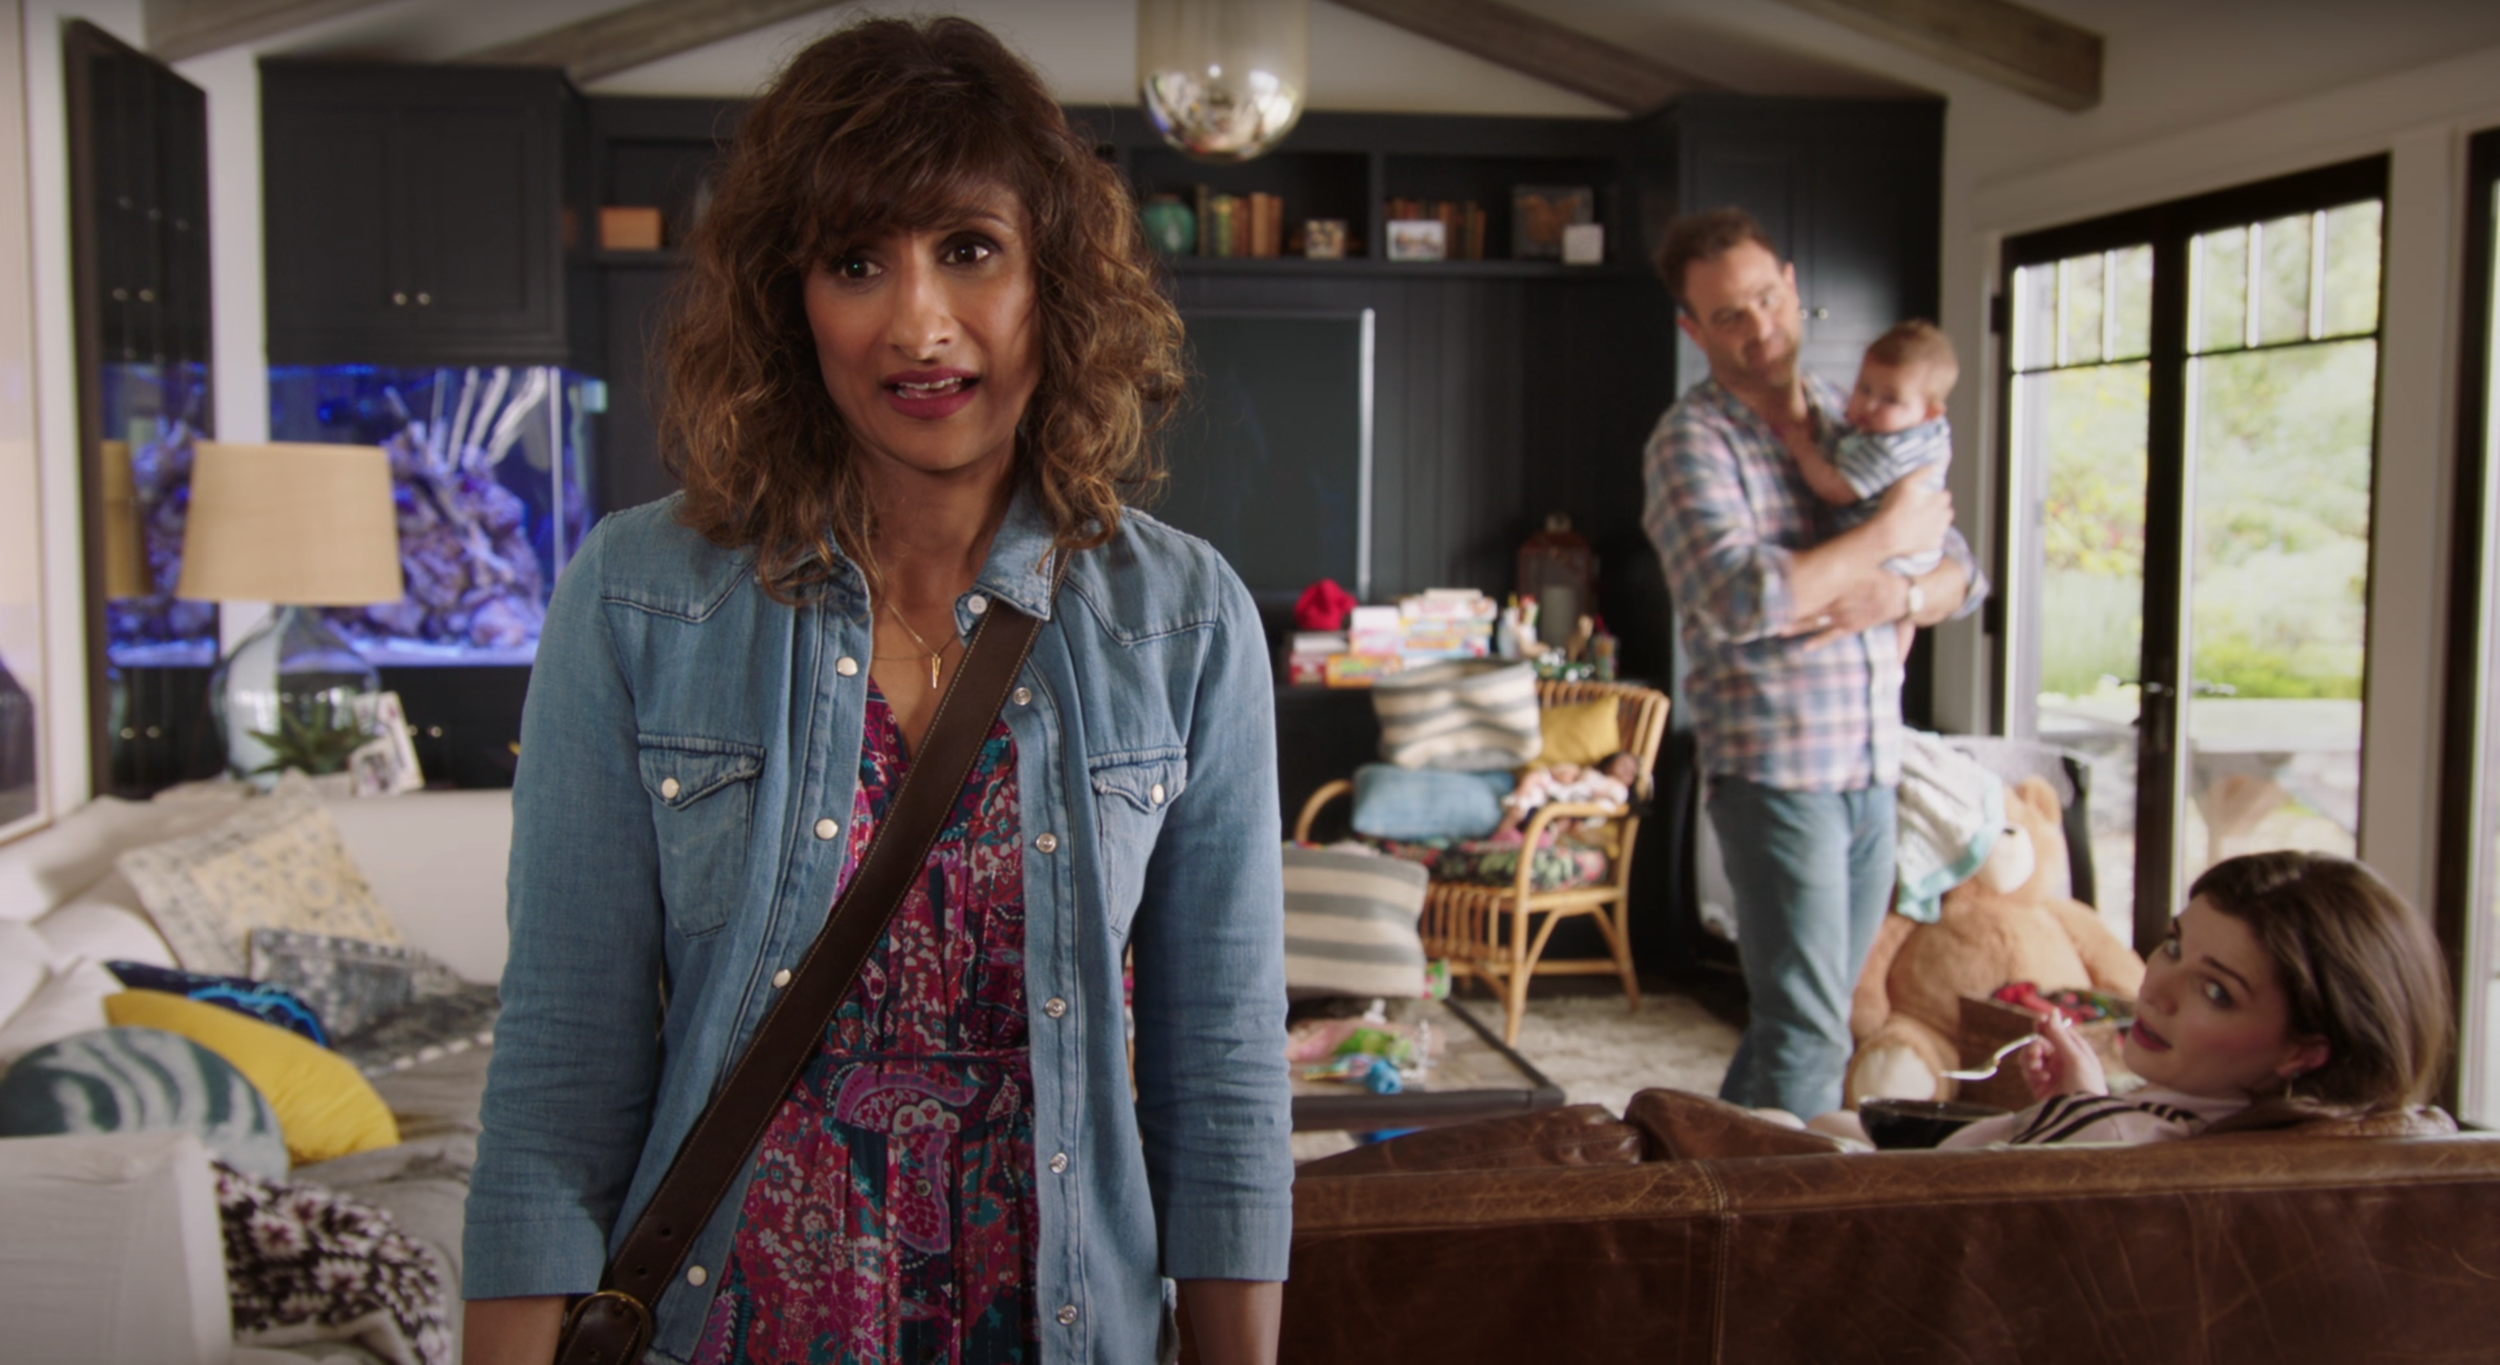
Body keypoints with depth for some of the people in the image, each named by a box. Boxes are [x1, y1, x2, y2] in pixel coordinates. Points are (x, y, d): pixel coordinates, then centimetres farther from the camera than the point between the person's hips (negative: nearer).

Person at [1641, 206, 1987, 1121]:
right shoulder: (1691, 440, -7)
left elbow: (1961, 575, 13)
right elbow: (1743, 598, -23)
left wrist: (1894, 598, -9)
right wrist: (1884, 538, -13)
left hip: (1873, 771, 7)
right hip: (1775, 770, -7)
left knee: (1808, 1017, 14)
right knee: (1809, 1032, -8)